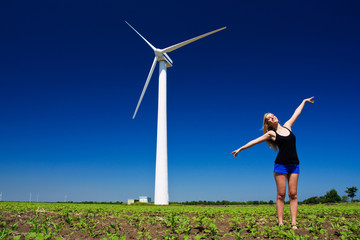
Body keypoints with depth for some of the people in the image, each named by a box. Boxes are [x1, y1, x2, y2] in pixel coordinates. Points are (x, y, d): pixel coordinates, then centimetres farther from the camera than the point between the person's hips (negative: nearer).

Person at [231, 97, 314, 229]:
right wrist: (241, 148, 0)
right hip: (281, 164, -3)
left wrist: (304, 101, 36)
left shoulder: (287, 126, 12)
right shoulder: (271, 133, 3)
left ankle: (293, 223, 1)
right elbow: (255, 141, 2)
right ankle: (280, 223, -1)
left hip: (294, 165, 3)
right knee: (281, 195, -3)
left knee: (293, 194, 0)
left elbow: (296, 113, 25)